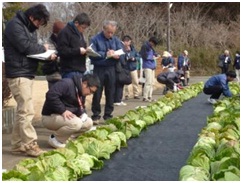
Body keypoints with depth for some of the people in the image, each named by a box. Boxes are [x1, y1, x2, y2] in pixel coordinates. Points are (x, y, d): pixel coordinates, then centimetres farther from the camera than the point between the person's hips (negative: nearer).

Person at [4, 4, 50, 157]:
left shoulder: (29, 27, 18)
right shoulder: (15, 25, -11)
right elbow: (25, 47, -20)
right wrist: (43, 48, -4)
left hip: (27, 73, 9)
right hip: (18, 74, -9)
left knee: (22, 110, 9)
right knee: (27, 111, -11)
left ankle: (18, 145, 15)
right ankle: (30, 145, -7)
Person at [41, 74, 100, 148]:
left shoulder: (80, 92, 10)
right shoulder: (67, 84, -20)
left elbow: (80, 108, 18)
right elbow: (50, 95, -32)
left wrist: (82, 113, -6)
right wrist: (63, 110, -31)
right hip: (50, 117, -9)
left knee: (88, 122, 0)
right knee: (76, 123, -32)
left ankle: (66, 138, 3)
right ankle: (55, 139, -9)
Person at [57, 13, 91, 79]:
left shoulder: (80, 34, 19)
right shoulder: (65, 32, -9)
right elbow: (62, 51, -16)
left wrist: (85, 51, 5)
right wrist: (78, 51, -17)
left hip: (81, 70, 9)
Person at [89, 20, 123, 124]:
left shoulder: (116, 40, 7)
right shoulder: (95, 39, -6)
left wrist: (116, 55, -19)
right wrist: (105, 54, -20)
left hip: (111, 69, 4)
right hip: (99, 69, -3)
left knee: (110, 93, 9)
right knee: (97, 93, 3)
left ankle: (108, 115, 19)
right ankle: (96, 115, 11)